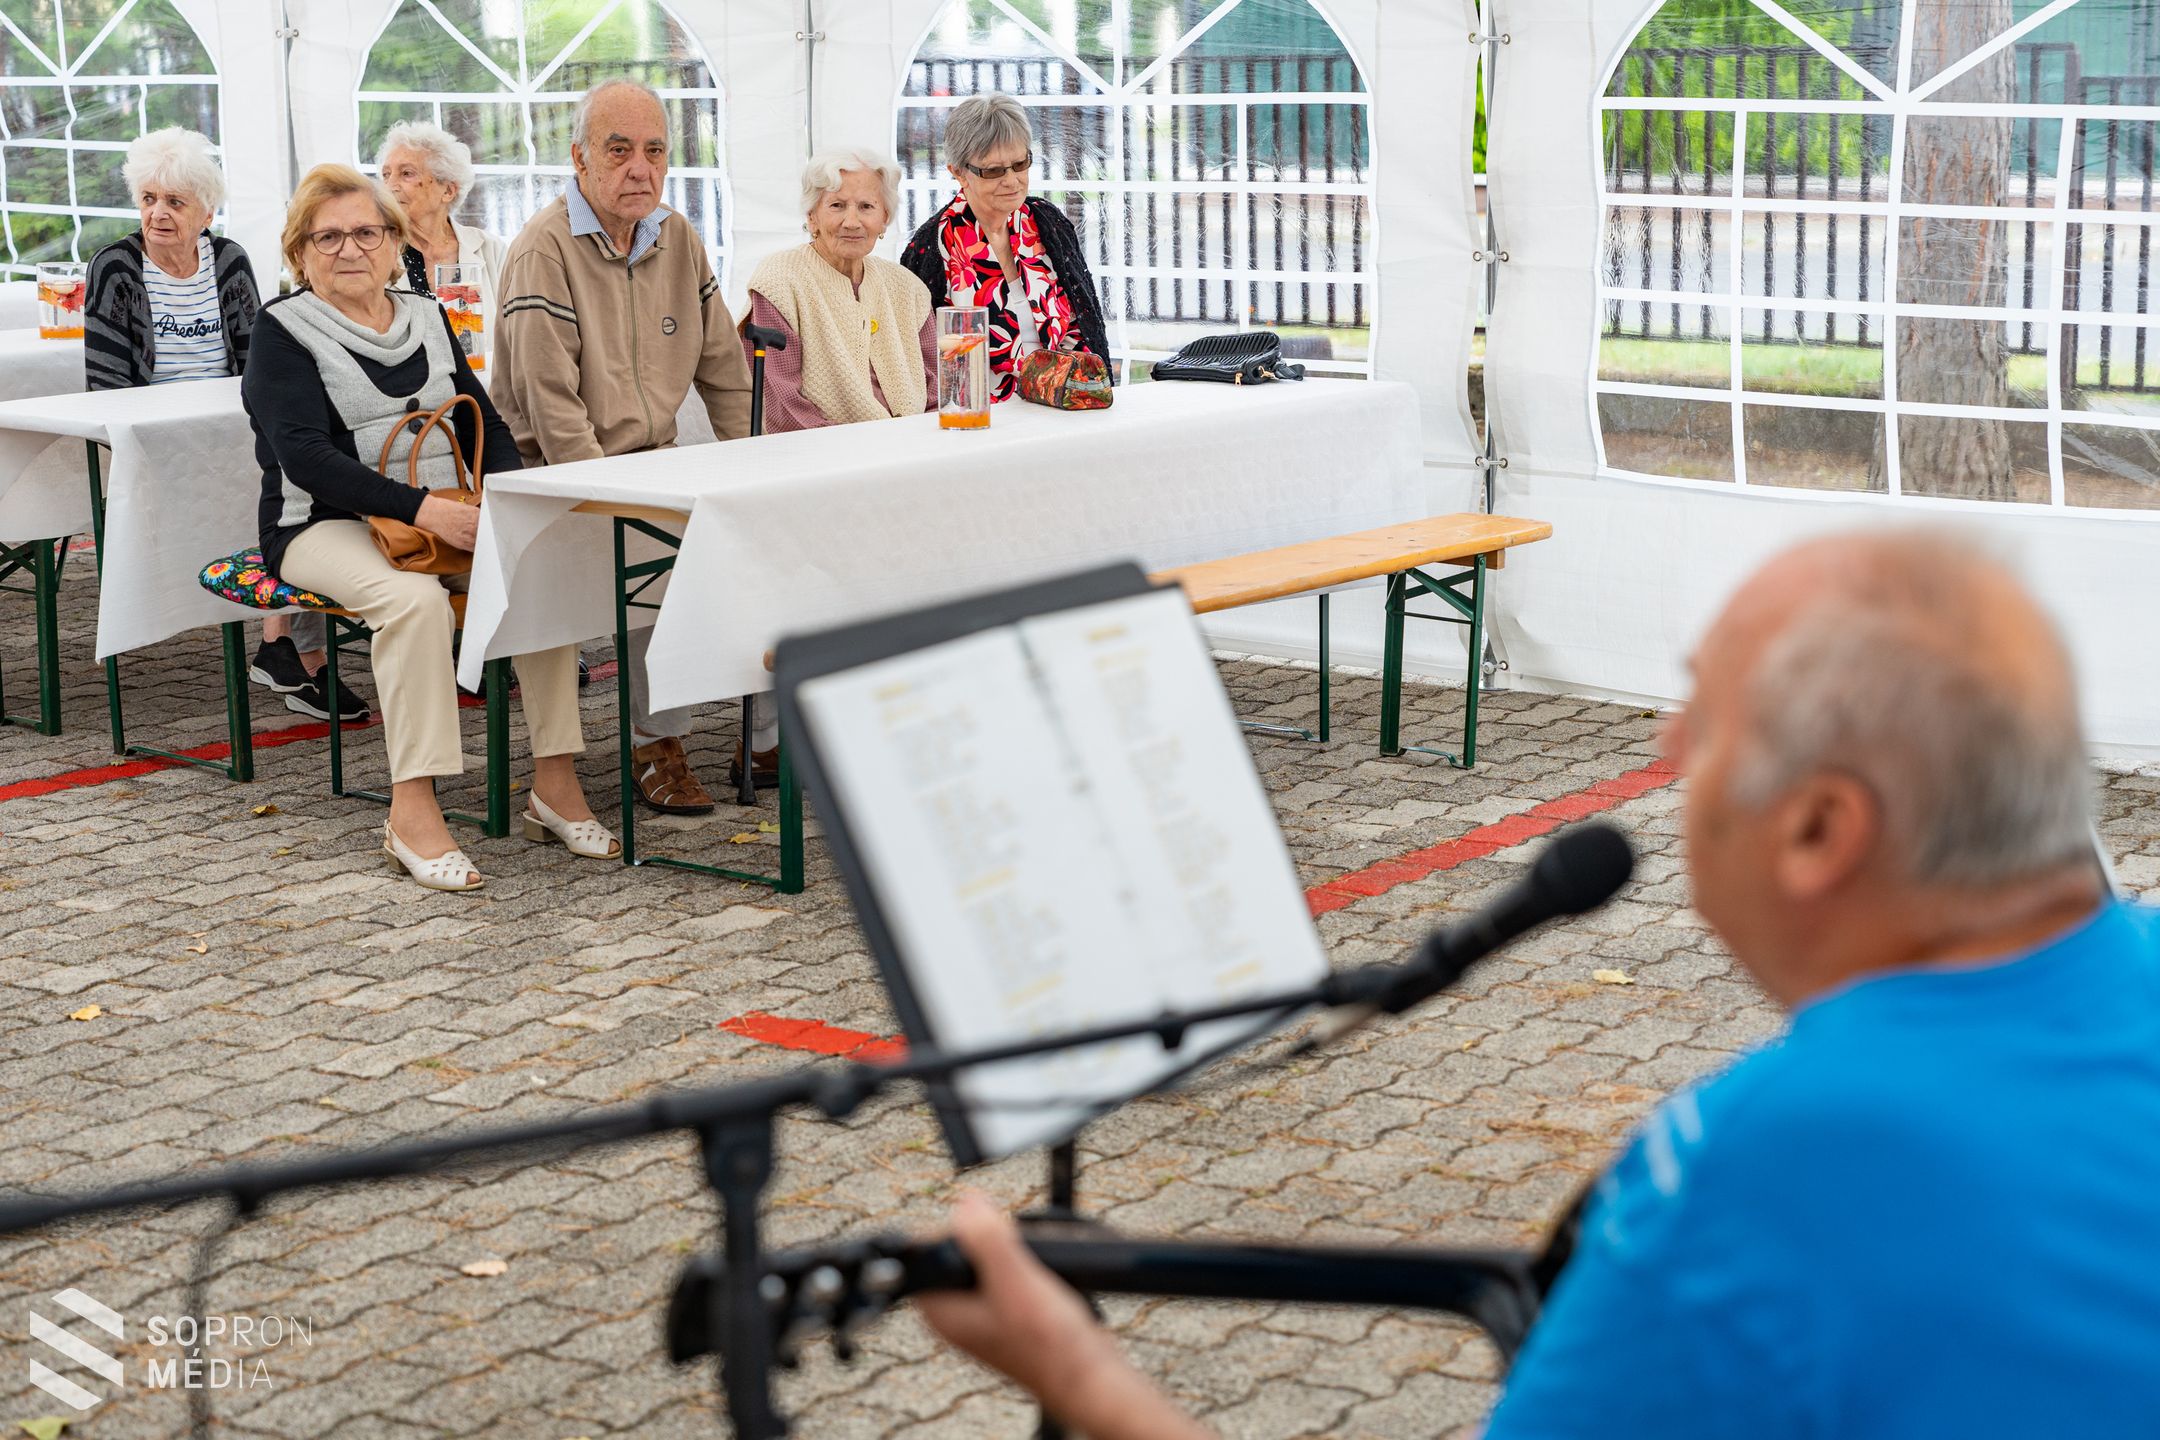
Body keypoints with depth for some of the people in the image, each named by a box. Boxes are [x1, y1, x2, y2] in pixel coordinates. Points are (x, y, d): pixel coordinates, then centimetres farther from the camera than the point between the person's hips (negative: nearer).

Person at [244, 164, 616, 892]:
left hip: (445, 519, 5)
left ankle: (555, 785, -18)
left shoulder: (426, 318, 16)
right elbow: (304, 456, -15)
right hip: (328, 526, -5)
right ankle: (412, 812, -34)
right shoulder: (284, 329, -1)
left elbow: (487, 427, 16)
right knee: (415, 598, -36)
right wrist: (420, 507, -26)